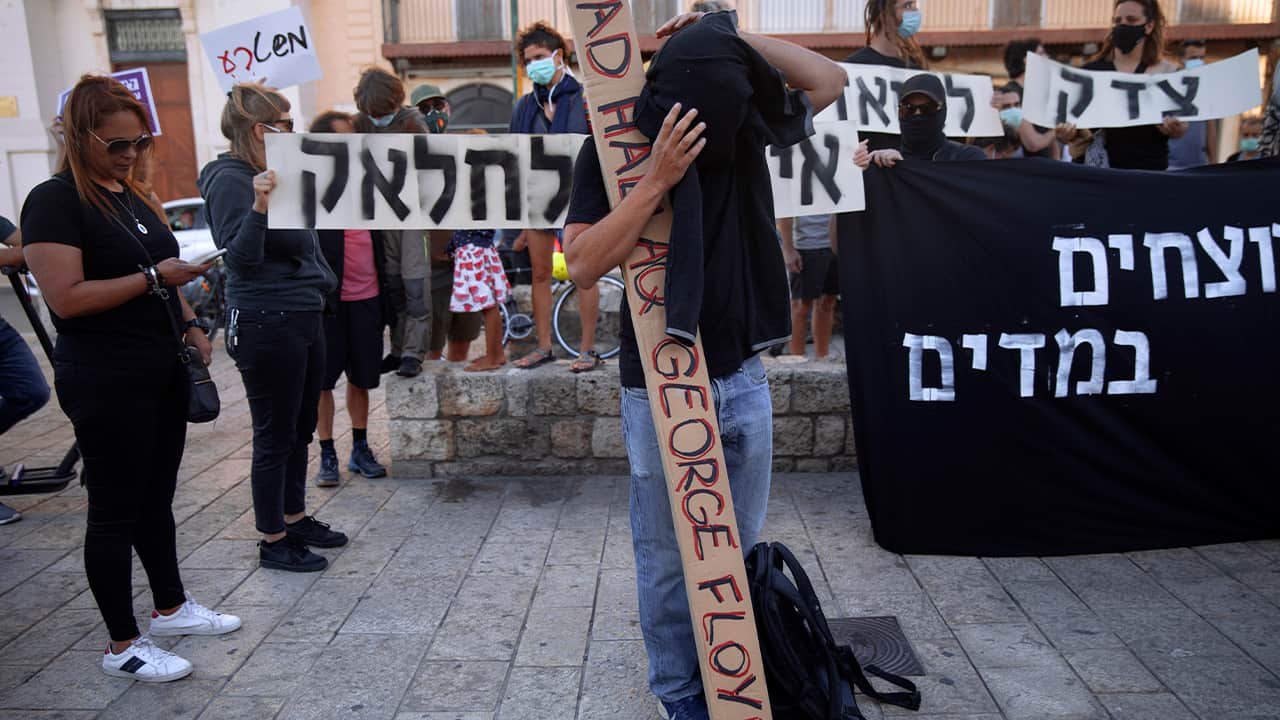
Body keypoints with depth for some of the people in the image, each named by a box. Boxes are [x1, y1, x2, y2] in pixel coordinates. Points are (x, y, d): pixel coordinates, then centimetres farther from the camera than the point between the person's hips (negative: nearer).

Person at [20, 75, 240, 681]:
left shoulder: (134, 194, 13)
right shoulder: (55, 201, -12)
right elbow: (65, 298, -20)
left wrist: (189, 323, 10)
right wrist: (153, 277, -20)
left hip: (162, 373, 8)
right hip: (105, 383, -8)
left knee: (157, 498, 18)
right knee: (115, 511, 2)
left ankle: (171, 607, 34)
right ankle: (123, 646, 15)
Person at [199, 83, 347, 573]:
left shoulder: (271, 173, 14)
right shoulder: (230, 180, -14)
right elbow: (240, 259, -23)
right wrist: (258, 208, -35)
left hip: (303, 317, 9)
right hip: (267, 325, -9)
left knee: (300, 429, 17)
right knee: (275, 436, 1)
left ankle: (294, 517, 31)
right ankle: (273, 541, 14)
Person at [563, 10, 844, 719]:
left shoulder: (745, 125, 1)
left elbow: (828, 79, 6)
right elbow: (582, 265, -16)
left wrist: (729, 36, -5)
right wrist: (657, 180, -25)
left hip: (743, 379, 4)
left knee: (739, 549, 15)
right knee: (667, 558, 9)